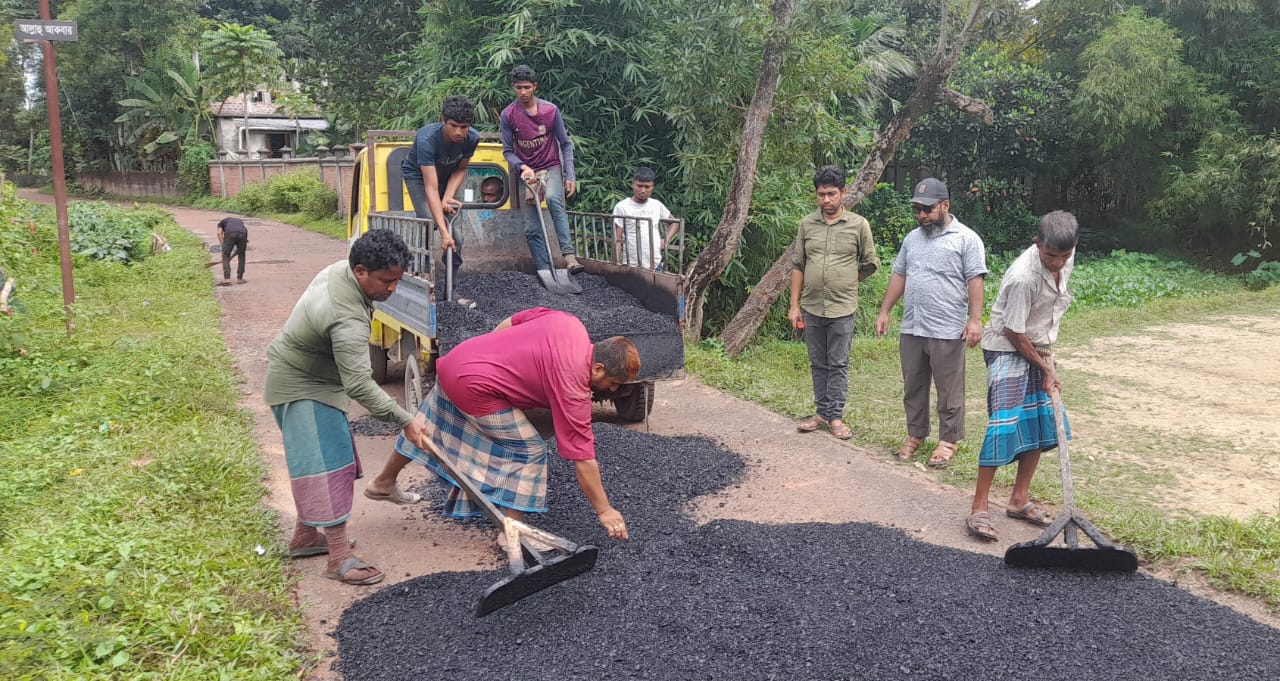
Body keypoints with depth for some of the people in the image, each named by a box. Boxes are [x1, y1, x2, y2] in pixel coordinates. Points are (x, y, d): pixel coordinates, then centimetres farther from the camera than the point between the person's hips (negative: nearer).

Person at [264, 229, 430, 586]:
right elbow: (360, 385, -36)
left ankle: (305, 536, 27)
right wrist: (405, 421, -32)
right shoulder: (348, 321, -36)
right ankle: (340, 558, -9)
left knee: (329, 459, 16)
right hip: (301, 389, -10)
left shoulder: (340, 269, -7)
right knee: (326, 466, -11)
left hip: (309, 374, 10)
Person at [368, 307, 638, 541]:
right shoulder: (573, 388, -20)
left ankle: (384, 481, 51)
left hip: (457, 358, 9)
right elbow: (582, 457, -15)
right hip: (475, 386, -9)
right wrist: (604, 511, -8)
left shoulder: (570, 323, -1)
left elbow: (511, 321, 12)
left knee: (428, 428, 29)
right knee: (528, 451, -1)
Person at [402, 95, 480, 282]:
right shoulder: (427, 139, -40)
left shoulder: (472, 138, -26)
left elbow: (460, 170, -8)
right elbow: (431, 189, -43)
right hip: (417, 174, -4)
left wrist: (448, 198, -26)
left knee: (455, 237, -5)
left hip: (446, 176, 4)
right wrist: (443, 232, -49)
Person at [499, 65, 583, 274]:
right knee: (532, 229, -2)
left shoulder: (551, 110, -4)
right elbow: (508, 151, -1)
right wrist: (522, 168, -20)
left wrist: (570, 176, -8)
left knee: (554, 199, -34)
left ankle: (569, 255, -41)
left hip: (551, 167, -2)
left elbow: (565, 145, 1)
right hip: (526, 173, 2)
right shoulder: (507, 115, -4)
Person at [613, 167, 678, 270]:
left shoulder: (657, 205, 7)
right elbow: (617, 240, -7)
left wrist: (666, 240, 6)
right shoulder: (621, 207, -7)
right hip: (631, 267, -4)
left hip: (656, 265, 5)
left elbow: (674, 223, 23)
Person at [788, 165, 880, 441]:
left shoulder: (859, 225, -2)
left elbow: (870, 263, 7)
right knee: (818, 364, 12)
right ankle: (821, 413, 21)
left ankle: (835, 417, 11)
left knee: (838, 365, 3)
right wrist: (794, 305, 4)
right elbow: (797, 265, 7)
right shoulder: (807, 224, 5)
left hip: (842, 308, -3)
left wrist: (846, 281, 7)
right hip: (811, 307, 3)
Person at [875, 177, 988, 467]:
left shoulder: (966, 238, -5)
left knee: (949, 390, 4)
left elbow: (975, 280, -9)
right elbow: (899, 275, 18)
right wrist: (885, 311, 13)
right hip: (911, 329, 6)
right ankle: (915, 434, 27)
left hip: (947, 331, -6)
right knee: (913, 386, 14)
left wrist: (975, 319, -16)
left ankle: (948, 440, 16)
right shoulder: (912, 238, 14)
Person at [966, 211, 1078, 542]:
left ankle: (1020, 500, 19)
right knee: (1004, 424, -15)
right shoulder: (1024, 276, -30)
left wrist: (1047, 355, 14)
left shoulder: (1066, 256, -5)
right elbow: (1013, 333, -21)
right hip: (1007, 350, -8)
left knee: (1041, 423, 7)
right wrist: (1046, 367, -11)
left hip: (1037, 348, 8)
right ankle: (979, 509, -9)